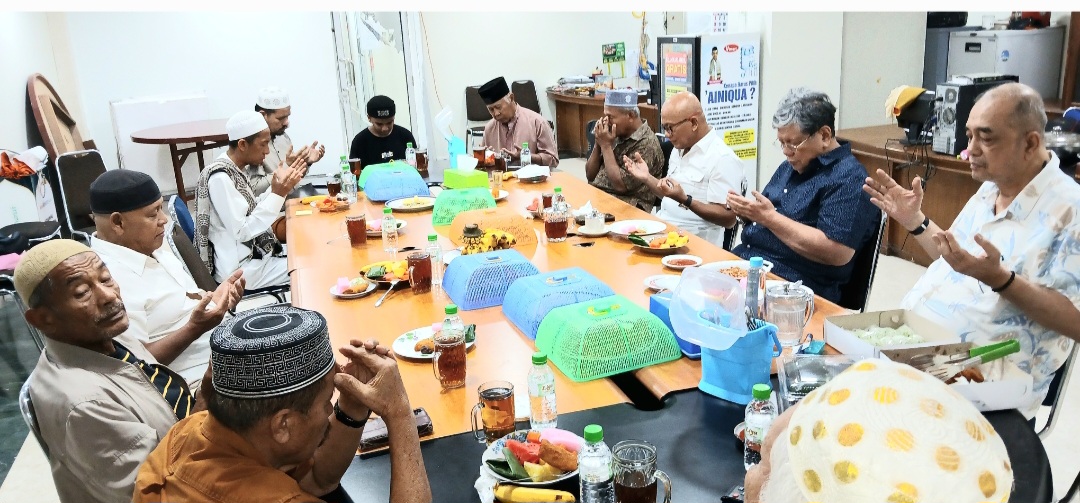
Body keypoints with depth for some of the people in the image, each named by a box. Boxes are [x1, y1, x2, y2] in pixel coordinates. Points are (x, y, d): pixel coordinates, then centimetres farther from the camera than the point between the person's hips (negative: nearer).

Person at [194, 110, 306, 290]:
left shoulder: (232, 169, 5)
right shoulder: (220, 177, -21)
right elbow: (241, 232, -22)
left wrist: (280, 186, 3)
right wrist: (278, 194, -23)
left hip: (253, 253, 9)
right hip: (239, 268, -9)